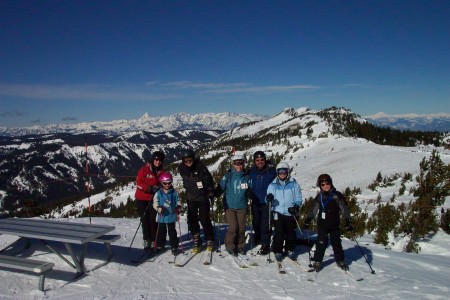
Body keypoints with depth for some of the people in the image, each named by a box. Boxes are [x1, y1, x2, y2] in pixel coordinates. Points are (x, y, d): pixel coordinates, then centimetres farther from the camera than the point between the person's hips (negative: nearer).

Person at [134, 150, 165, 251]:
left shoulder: (161, 172, 5)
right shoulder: (144, 170, -5)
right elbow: (138, 183, -10)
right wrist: (150, 188, -21)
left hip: (153, 199, 2)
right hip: (142, 199, -1)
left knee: (153, 220, -6)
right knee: (145, 220, 3)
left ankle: (154, 240, 3)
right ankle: (146, 240, 15)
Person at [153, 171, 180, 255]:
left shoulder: (174, 193, -1)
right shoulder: (158, 193, -3)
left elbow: (178, 202, 6)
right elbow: (155, 203, -4)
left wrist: (178, 208, -12)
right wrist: (159, 208, -22)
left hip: (172, 216, 0)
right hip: (162, 216, 1)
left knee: (172, 232, 5)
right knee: (161, 231, 12)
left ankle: (174, 247, 13)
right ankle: (160, 245, 27)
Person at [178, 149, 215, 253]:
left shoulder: (200, 168, -18)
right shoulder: (182, 168, -4)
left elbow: (208, 181, -10)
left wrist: (211, 194, -9)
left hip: (203, 197, -4)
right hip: (191, 198, 4)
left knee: (204, 219, -1)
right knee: (192, 220, 3)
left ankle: (209, 241, 16)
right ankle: (197, 241, 15)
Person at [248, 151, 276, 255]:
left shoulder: (271, 171, -8)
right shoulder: (251, 172, 0)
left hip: (266, 203, -4)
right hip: (255, 202, 4)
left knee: (265, 224, -4)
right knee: (256, 222, 18)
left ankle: (265, 245, 6)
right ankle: (258, 239, 39)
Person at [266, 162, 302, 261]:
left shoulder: (294, 184, 3)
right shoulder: (273, 185, 6)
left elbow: (298, 198, 3)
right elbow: (269, 197, 5)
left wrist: (296, 206, -15)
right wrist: (269, 198, -19)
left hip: (291, 213, 1)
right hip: (278, 213, 0)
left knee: (291, 233, 8)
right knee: (279, 233, -3)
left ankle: (290, 250, 27)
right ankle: (277, 251, 12)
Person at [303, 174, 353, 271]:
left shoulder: (337, 195, -5)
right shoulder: (319, 197, 2)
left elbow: (344, 210, -2)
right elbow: (313, 211, 11)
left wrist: (348, 222, -5)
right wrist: (307, 221, 8)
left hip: (334, 225, -1)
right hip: (322, 225, 1)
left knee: (336, 243, 9)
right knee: (321, 243, -2)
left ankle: (340, 261, 28)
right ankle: (317, 262, 11)